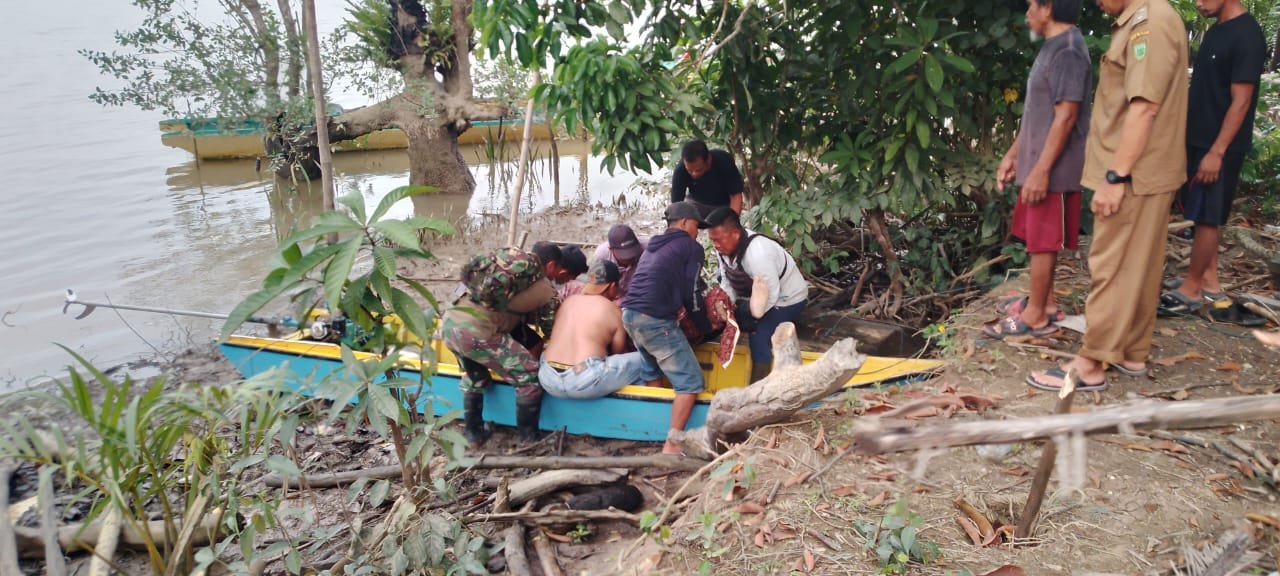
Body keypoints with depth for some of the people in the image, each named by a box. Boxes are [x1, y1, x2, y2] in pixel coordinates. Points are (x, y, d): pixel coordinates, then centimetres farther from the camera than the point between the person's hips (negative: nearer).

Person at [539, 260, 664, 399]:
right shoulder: (614, 311, 6)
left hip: (549, 381, 6)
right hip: (586, 381, -5)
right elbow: (619, 353, 15)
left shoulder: (567, 302, 19)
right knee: (648, 361, 8)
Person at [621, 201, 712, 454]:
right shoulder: (691, 247, 0)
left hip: (630, 314, 9)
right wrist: (706, 327, 11)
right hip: (655, 320, -9)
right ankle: (672, 445, -7)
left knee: (654, 370, 27)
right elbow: (690, 293, -2)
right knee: (691, 381, -4)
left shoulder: (653, 245, 23)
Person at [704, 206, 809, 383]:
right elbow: (727, 282, -4)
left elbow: (770, 295, -34)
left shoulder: (758, 254, -39)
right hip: (758, 297, 9)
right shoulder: (724, 248, -13)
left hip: (788, 298, -9)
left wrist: (748, 316, -32)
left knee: (759, 335, -20)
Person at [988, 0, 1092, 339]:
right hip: (1036, 162, 10)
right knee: (1039, 238, 16)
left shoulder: (1068, 51, -17)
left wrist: (1041, 170, -23)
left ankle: (1035, 316, 5)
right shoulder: (1052, 47, 14)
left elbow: (1065, 117, -22)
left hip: (1052, 169, -10)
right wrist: (1013, 154, 20)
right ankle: (1043, 301, 27)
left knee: (1044, 241, -3)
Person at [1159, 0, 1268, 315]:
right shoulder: (1215, 30, 11)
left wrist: (1217, 151, -21)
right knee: (1204, 215, 13)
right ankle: (1209, 282, 22)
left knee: (1207, 217, -2)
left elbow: (1240, 102, -18)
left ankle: (1191, 290, 6)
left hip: (1219, 147, -9)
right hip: (1198, 140, 9)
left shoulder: (1247, 35, -16)